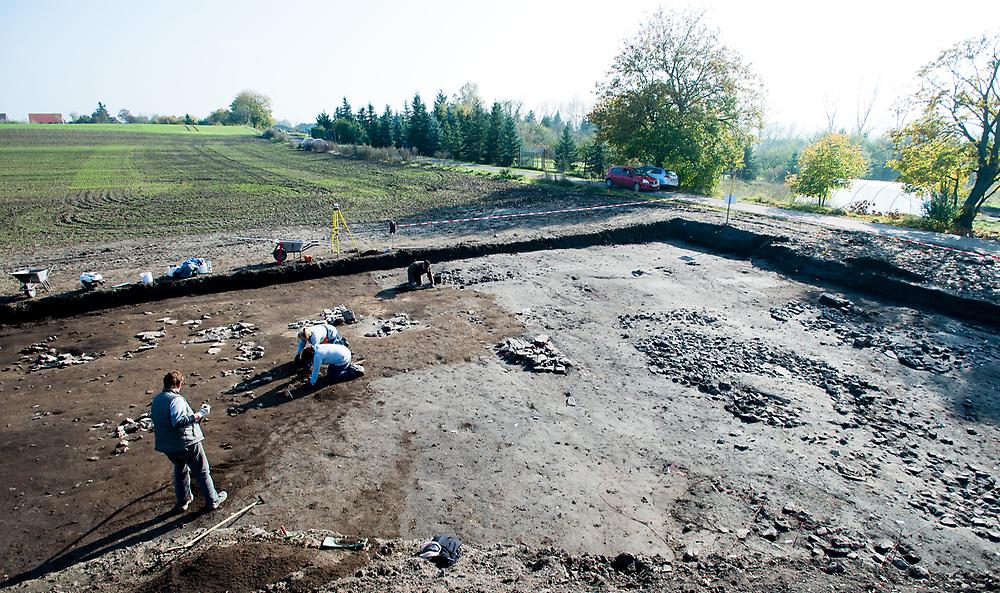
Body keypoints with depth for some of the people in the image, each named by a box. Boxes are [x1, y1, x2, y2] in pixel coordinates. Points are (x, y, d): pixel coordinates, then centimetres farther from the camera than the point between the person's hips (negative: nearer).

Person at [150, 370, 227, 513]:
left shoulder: (156, 400, 5)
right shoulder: (176, 399, -22)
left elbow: (156, 420, 16)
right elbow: (178, 421, -34)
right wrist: (197, 415, -28)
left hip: (166, 446, 8)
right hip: (186, 442, -8)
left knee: (180, 470, 27)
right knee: (202, 471, 8)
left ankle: (182, 501, 36)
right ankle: (212, 501, 18)